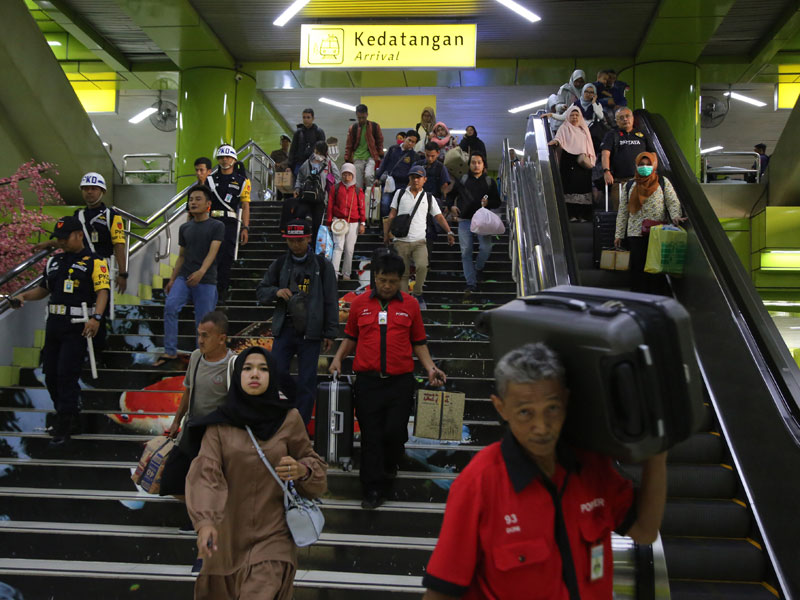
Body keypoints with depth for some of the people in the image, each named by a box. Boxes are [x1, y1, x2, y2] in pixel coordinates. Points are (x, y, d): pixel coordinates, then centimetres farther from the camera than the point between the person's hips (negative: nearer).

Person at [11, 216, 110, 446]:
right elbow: (44, 288, 26)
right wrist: (23, 296, 8)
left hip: (77, 327, -8)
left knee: (67, 374, -11)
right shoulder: (53, 261, 17)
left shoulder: (94, 262, -5)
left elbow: (102, 291, -14)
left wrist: (96, 317, -28)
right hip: (54, 324, 8)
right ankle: (71, 420, 24)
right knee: (51, 374, 10)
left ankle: (64, 426, -2)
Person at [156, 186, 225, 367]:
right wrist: (172, 279, 13)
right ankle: (170, 352, -11)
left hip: (206, 281, -4)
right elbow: (182, 255, 19)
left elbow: (212, 252, -14)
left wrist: (201, 272, -30)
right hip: (184, 277, 4)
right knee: (170, 307, -18)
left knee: (203, 323, 0)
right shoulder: (185, 228, 14)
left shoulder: (217, 226, -1)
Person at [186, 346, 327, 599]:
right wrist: (204, 521, -30)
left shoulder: (289, 419, -5)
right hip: (229, 533, 1)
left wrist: (302, 470, -18)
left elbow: (314, 463, 5)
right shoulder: (220, 423, -6)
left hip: (274, 533, -1)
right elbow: (205, 472, -15)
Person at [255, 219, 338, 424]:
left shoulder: (322, 265, 2)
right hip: (284, 328, 2)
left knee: (306, 380, 0)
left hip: (311, 331, -2)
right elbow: (260, 292, 13)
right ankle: (297, 399, 21)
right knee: (277, 371, -7)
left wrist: (330, 333, -1)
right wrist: (276, 292, -9)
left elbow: (331, 301, 3)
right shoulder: (279, 265, 8)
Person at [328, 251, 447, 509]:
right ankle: (374, 490, 12)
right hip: (367, 380, 0)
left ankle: (389, 465, 32)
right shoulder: (359, 304, 8)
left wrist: (430, 367, 0)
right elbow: (351, 337, 18)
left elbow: (418, 342, 12)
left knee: (395, 431, -2)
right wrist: (338, 358, 3)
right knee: (371, 435, 2)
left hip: (400, 381, 0)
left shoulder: (410, 305, 7)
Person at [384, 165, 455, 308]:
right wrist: (386, 235, 7)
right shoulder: (400, 193, 10)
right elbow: (391, 215, 12)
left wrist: (449, 232, -6)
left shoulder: (429, 198, 11)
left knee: (422, 266, -24)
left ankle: (417, 294, -4)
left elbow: (439, 217, 8)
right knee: (403, 273, 1)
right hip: (401, 241, 1)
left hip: (419, 241, -1)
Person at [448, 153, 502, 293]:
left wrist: (488, 203, -9)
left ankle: (478, 268, 16)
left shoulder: (489, 182, 11)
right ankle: (471, 283, 2)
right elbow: (451, 194, 23)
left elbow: (497, 202, 11)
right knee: (466, 252, -4)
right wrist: (451, 206, 5)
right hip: (464, 220, 1)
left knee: (486, 247, -16)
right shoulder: (462, 180, 11)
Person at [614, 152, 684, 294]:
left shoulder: (663, 183, 10)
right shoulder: (629, 186, 13)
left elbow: (673, 202, 0)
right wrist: (618, 234, 8)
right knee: (638, 267, -1)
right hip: (636, 233, 1)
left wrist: (675, 215, -22)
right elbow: (623, 211, 13)